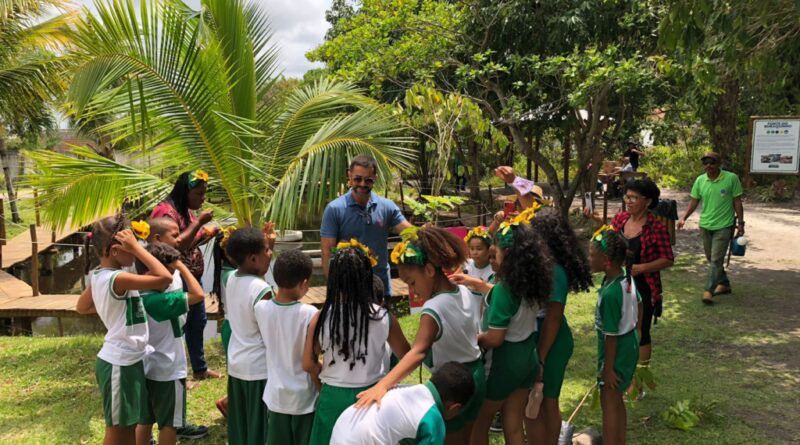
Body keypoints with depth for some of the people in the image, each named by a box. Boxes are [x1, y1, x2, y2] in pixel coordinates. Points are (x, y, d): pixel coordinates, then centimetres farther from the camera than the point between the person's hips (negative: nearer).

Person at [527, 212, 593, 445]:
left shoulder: (554, 272, -23)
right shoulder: (546, 266, 3)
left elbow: (553, 318, -22)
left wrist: (540, 357, -19)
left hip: (549, 345, -9)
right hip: (550, 342, 9)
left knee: (534, 407, 4)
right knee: (549, 404, 21)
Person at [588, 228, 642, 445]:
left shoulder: (610, 293, -32)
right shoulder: (627, 277, -6)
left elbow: (611, 336, -25)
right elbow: (638, 305, 12)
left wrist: (608, 368, -15)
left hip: (618, 349, -9)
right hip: (630, 343, 9)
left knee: (608, 402, 7)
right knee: (617, 400, 23)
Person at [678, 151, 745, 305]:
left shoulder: (731, 178, -11)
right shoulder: (700, 180, -1)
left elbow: (737, 202, -5)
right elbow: (694, 201, 5)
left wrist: (740, 223, -5)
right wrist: (684, 218, -7)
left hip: (724, 226, -5)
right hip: (705, 225, 5)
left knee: (716, 259, -9)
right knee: (711, 258, 15)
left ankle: (709, 290, -7)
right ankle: (724, 284, 33)